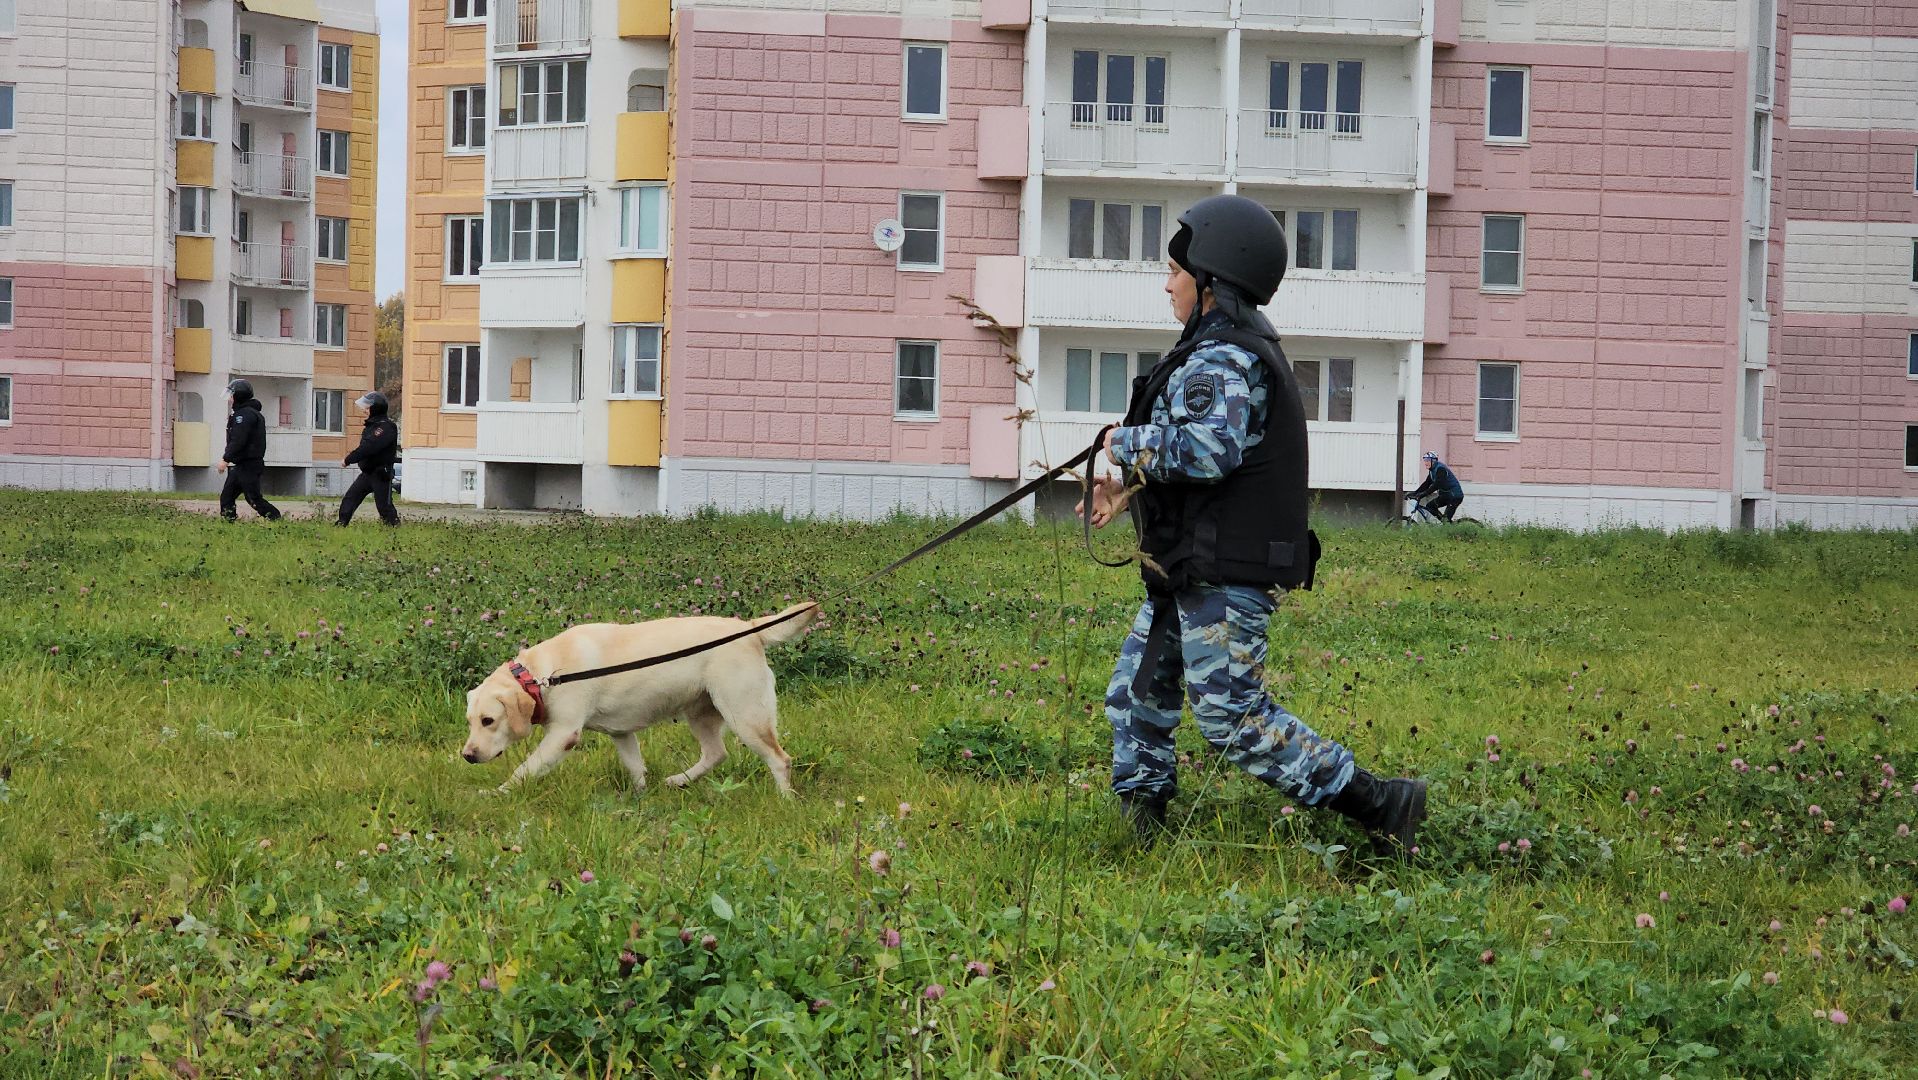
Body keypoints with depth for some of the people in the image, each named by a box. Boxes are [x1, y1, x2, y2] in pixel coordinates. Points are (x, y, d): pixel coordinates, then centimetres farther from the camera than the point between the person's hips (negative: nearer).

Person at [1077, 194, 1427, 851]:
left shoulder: (1224, 360, -16)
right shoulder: (1238, 351, 19)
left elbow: (1208, 450, -31)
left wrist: (1126, 444, -16)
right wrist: (1132, 486, 18)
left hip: (1225, 577, -11)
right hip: (1193, 573, 11)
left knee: (1232, 715, -11)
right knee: (1136, 698, 14)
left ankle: (1380, 806, -9)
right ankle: (1143, 838, 21)